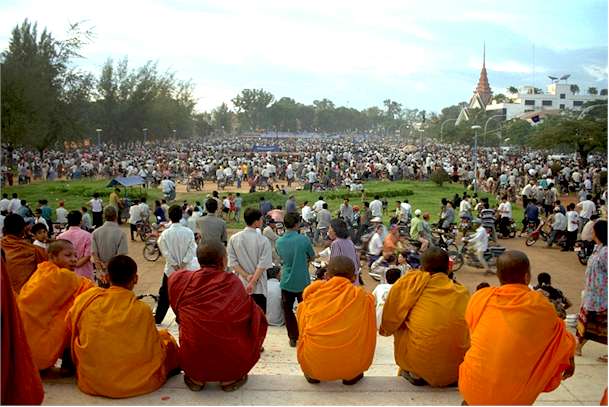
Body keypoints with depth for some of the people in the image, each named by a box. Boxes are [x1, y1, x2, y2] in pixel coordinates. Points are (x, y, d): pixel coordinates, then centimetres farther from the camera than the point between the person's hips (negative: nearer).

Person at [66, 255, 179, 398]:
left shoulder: (86, 299, -9)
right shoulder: (142, 310, -18)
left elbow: (71, 328, 8)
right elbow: (153, 351, -10)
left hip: (89, 382, 3)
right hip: (130, 384, -3)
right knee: (167, 339, 16)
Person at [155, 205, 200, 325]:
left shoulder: (165, 233, -12)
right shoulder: (189, 232, -11)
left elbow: (165, 252, -11)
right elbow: (192, 250, -12)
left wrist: (175, 265, -8)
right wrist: (183, 263, -11)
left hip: (171, 269, 0)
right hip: (188, 269, 0)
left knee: (164, 294, 15)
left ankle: (158, 318, 24)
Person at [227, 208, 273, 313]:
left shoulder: (234, 238, -2)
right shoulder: (263, 240, -11)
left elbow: (233, 262, -5)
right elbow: (263, 264, -16)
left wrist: (246, 276, -7)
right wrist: (253, 282, -14)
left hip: (239, 285, 3)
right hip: (258, 287, -3)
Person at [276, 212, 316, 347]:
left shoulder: (279, 242, -6)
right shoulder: (304, 239, -15)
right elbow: (312, 257, 0)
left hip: (287, 282, 1)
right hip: (303, 281, -1)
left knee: (288, 310, 14)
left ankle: (293, 338, 16)